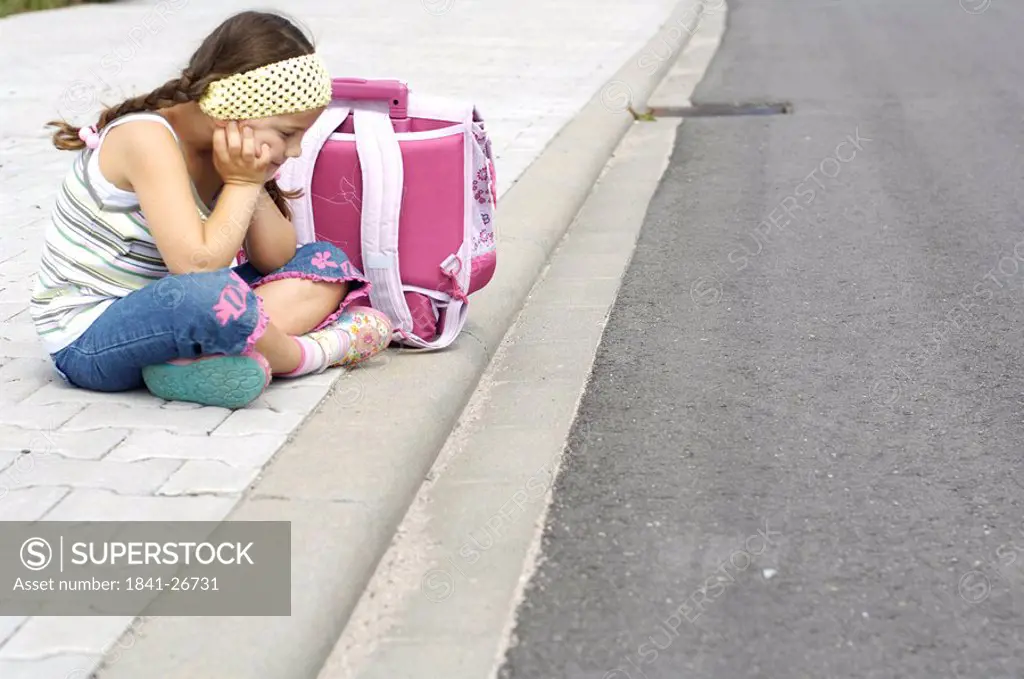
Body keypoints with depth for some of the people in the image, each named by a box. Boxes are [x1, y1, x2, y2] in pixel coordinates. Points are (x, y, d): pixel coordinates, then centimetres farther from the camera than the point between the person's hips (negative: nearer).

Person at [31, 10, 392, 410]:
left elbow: (276, 260, 1)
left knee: (326, 262, 0)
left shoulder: (224, 147, 0)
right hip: (86, 337, -9)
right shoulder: (149, 139, -23)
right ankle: (302, 355, -11)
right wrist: (241, 184, -19)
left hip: (160, 311, 9)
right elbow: (196, 266, -32)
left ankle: (195, 357, -22)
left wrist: (255, 184, -14)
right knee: (210, 293, -42)